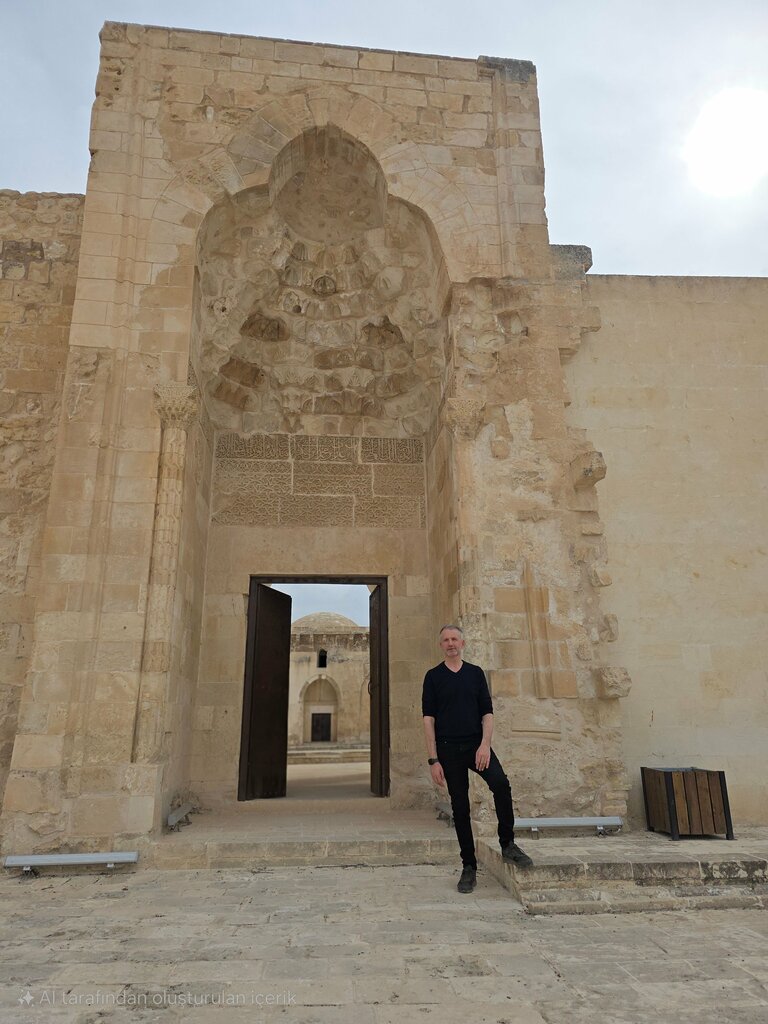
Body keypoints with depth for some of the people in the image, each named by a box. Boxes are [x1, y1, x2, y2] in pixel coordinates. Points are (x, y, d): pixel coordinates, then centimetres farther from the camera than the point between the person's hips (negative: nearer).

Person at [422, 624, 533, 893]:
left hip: (477, 744, 1)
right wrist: (433, 760, -7)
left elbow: (487, 712, 5)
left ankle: (507, 844, -6)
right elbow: (428, 719, 0)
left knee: (500, 783, -24)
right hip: (449, 750, -1)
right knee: (460, 809, 3)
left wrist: (485, 744, -12)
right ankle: (469, 867, 17)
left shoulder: (476, 673, 8)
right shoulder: (433, 676, 3)